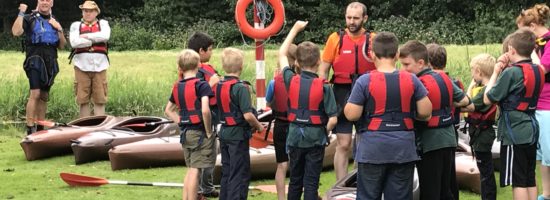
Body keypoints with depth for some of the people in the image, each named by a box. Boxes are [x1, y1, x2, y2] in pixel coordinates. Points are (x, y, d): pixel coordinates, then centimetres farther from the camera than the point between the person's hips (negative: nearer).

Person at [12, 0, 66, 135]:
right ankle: (30, 130, -18)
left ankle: (40, 129, 12)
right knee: (35, 94, -17)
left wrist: (59, 29, 1)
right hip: (35, 59, -5)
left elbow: (61, 46, 15)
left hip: (50, 62, 5)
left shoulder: (54, 22, 19)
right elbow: (16, 32, -13)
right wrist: (21, 13, -15)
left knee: (44, 96, 7)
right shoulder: (30, 19, 4)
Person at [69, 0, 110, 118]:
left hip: (99, 67, 0)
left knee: (100, 99, -1)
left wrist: (86, 36, -7)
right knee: (83, 100, 1)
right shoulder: (76, 25, 11)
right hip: (82, 67, 0)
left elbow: (105, 36, -11)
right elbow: (74, 42, -8)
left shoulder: (103, 24, 12)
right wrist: (95, 40, -6)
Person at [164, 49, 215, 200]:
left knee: (190, 169, 17)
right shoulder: (201, 85, -13)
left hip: (185, 132, 7)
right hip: (199, 133, -7)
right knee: (195, 170, -4)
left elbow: (168, 110, 18)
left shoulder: (177, 87, 8)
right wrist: (209, 132, -14)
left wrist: (182, 123, 12)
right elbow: (205, 110, -25)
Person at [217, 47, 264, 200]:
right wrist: (258, 127, -6)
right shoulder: (240, 87, -18)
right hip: (238, 135, -7)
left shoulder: (219, 86, 5)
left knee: (226, 173, 15)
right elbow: (248, 115, -23)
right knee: (240, 175, -2)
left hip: (224, 132, 7)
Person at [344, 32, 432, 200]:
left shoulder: (365, 81, -10)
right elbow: (425, 112, -2)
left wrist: (347, 105, 10)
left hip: (372, 149, -2)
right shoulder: (411, 80, -2)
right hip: (404, 150, 2)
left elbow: (351, 115, -11)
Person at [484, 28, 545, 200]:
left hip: (514, 133, -8)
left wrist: (496, 73, -3)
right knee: (530, 179, 13)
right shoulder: (537, 71, 8)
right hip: (531, 131, 8)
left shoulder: (512, 73, -16)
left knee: (518, 181, -5)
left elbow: (488, 99, -12)